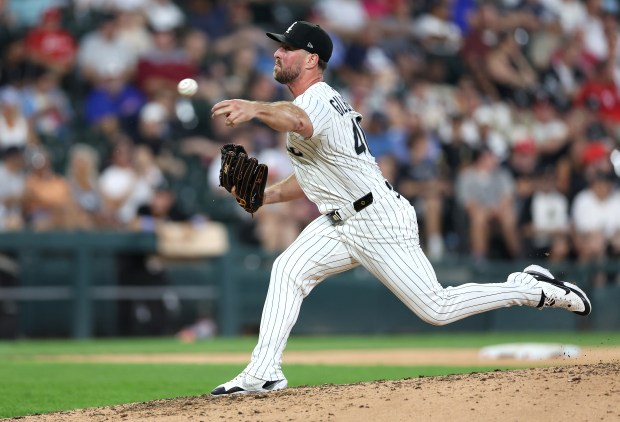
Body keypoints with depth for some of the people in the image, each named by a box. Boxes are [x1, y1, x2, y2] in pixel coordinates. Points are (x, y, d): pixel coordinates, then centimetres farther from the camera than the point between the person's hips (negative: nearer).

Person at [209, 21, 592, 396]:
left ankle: (532, 288, 8)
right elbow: (313, 175, 24)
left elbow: (297, 121, -47)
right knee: (289, 270, -7)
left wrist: (256, 108, -68)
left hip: (380, 223, -10)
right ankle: (264, 372, -10)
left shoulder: (318, 100, -19)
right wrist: (265, 195, 9)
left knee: (436, 309, -6)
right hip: (340, 222, 10)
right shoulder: (322, 100, 14)